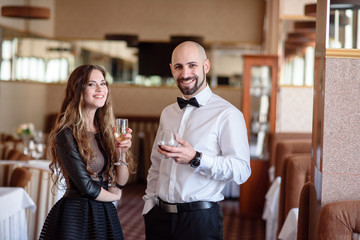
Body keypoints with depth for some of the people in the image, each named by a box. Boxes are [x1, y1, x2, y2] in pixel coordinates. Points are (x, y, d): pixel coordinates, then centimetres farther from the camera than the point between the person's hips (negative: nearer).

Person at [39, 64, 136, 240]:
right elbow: (87, 187, -15)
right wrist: (114, 196, 2)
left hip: (106, 215, 7)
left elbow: (121, 182, 5)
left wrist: (122, 151, -11)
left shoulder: (106, 130, 8)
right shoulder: (67, 134, -14)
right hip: (76, 216, -7)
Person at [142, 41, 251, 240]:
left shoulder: (227, 114, -8)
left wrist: (195, 159, -25)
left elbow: (241, 170, -16)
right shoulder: (168, 113, 13)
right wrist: (149, 205, 9)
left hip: (201, 221, -5)